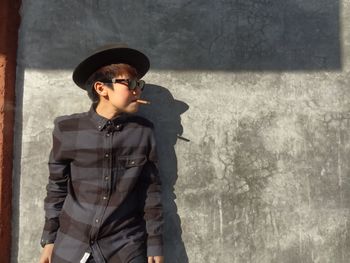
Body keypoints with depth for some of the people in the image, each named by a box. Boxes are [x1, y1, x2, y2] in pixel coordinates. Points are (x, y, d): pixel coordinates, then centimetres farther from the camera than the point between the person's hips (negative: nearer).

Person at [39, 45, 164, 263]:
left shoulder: (144, 131, -7)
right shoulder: (67, 129, -7)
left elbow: (152, 190, -1)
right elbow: (57, 187, 3)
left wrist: (155, 244, 1)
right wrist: (49, 239, 7)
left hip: (126, 245, 0)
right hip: (71, 244, 0)